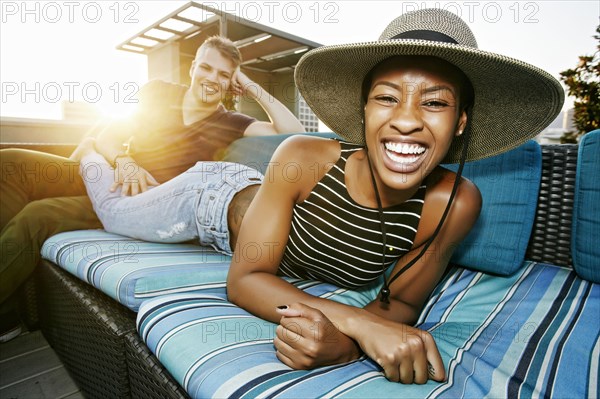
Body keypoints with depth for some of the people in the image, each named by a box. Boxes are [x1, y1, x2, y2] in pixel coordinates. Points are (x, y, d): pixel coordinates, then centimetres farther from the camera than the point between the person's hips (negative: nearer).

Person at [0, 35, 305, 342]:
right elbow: (106, 137, 8)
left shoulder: (230, 124, 1)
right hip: (104, 175, 5)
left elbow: (295, 135, -10)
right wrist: (125, 161, -16)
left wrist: (253, 89, -7)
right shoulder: (158, 92, 9)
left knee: (37, 216, -25)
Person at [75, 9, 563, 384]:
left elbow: (401, 300, -21)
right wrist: (360, 322, -47)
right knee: (117, 214, 27)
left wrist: (345, 341, -43)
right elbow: (244, 279, -34)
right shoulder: (302, 158, -40)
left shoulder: (455, 203, -32)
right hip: (214, 195, -2)